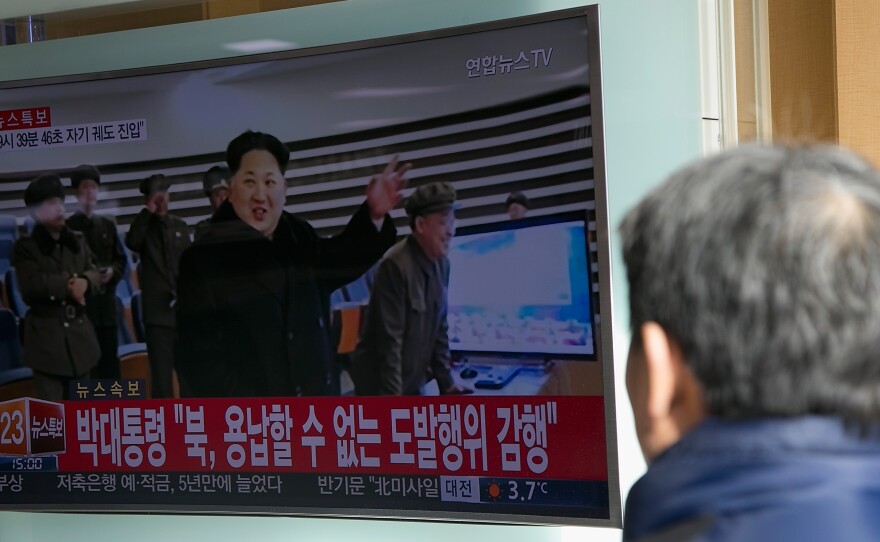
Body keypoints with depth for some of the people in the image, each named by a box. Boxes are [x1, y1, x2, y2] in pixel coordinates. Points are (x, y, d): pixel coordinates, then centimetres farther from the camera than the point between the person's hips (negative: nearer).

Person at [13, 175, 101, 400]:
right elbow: (30, 285, -16)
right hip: (46, 336, -5)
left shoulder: (77, 241, 14)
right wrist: (67, 284, -15)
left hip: (79, 332, 5)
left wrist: (84, 282, -14)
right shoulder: (25, 247, -2)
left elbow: (95, 275, 8)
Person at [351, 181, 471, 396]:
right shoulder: (395, 266, -21)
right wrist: (393, 398, -23)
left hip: (411, 383, 8)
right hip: (378, 384, -8)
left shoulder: (441, 265, 4)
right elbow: (389, 341, -23)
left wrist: (445, 382, 9)